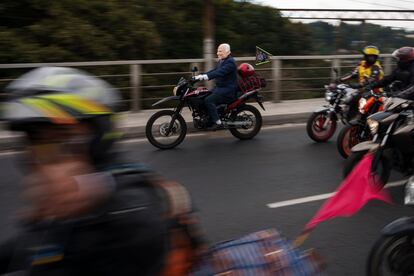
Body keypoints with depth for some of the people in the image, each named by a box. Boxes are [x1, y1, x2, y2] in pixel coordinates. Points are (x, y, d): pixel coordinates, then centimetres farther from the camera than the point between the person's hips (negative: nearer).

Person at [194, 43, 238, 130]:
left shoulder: (230, 62, -17)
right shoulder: (221, 61, 16)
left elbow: (219, 72, -30)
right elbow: (214, 71, 14)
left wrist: (205, 76, -41)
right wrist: (201, 76, 0)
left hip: (228, 90, -10)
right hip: (219, 87, 10)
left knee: (208, 100, -24)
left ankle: (218, 122, -20)